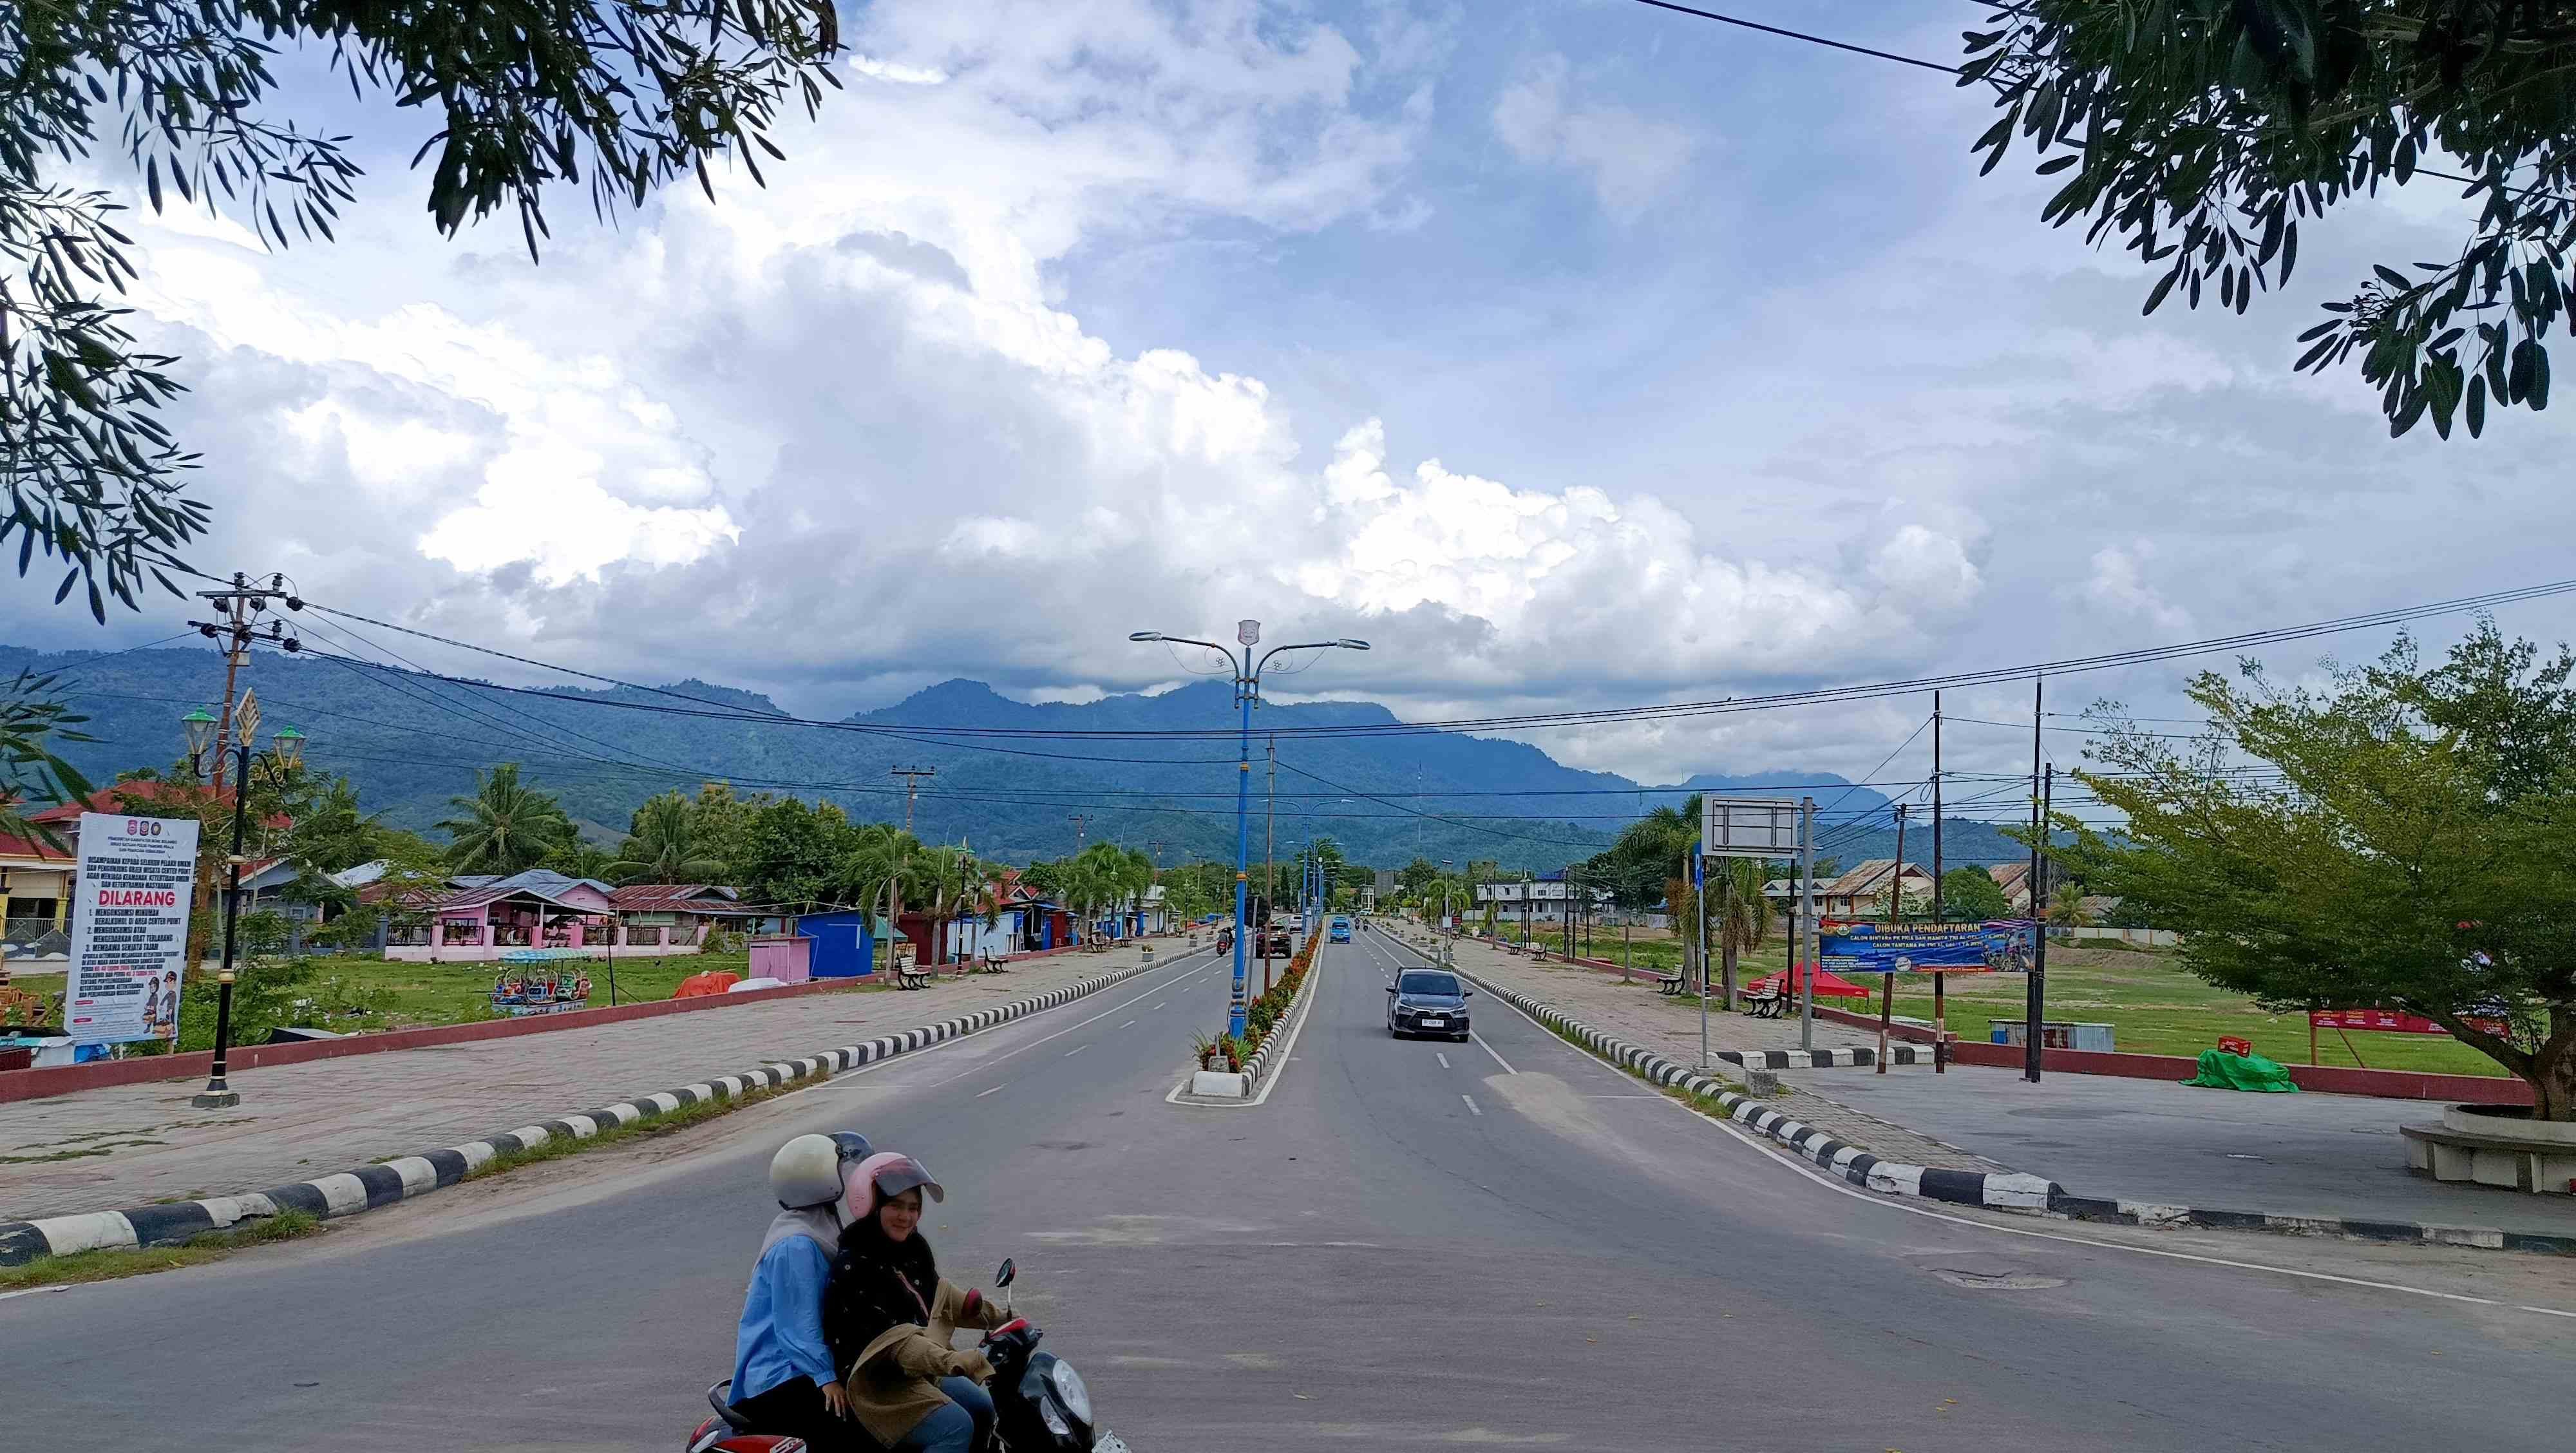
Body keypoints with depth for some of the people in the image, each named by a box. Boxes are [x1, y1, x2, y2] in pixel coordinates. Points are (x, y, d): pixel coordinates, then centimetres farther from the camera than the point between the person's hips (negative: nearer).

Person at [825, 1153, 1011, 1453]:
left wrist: (996, 1317, 21)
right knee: (956, 1427, -22)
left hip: (920, 1370, 9)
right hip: (878, 1381, -9)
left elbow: (936, 1295, 22)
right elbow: (891, 1339, -29)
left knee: (982, 1408, 4)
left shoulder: (913, 1248, 5)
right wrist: (950, 1361, -40)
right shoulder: (854, 1267, -22)